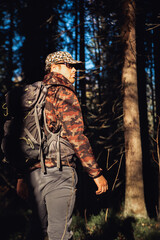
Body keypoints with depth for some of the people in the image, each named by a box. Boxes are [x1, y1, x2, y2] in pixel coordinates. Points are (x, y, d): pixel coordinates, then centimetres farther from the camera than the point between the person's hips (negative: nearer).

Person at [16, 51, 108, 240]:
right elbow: (75, 135, -14)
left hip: (35, 172, 8)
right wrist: (96, 173, -11)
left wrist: (21, 177, 22)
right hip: (58, 170, -8)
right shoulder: (64, 92, -4)